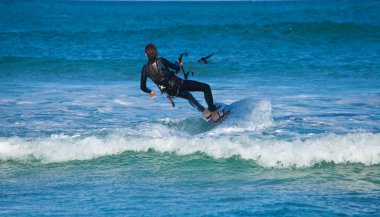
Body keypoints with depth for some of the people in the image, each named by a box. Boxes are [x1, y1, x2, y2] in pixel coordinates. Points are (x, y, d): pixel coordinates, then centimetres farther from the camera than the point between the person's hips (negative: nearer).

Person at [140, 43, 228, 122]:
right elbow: (177, 68, -10)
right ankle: (214, 114, -4)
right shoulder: (160, 61, -13)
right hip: (177, 85, -7)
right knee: (206, 87, 1)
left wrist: (150, 92, 27)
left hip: (169, 92, 7)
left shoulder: (145, 68, 1)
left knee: (188, 95, 39)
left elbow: (142, 87, 6)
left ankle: (205, 111, 44)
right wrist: (178, 63, 13)